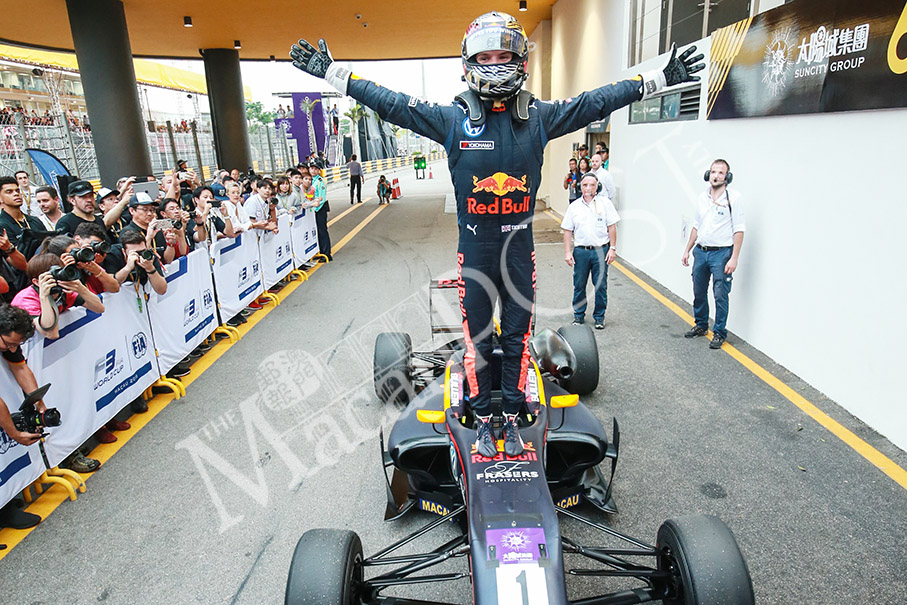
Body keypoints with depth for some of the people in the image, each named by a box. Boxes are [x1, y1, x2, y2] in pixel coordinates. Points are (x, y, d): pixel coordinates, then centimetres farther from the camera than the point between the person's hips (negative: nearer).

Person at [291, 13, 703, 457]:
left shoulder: (539, 116, 1)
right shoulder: (452, 118, -2)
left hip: (519, 249, 1)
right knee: (477, 341, 9)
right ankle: (482, 420, 28)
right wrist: (332, 73, -2)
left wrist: (659, 79, 7)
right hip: (474, 251, -1)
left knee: (517, 339, 11)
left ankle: (512, 418, 29)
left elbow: (597, 102, 6)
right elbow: (391, 104, -1)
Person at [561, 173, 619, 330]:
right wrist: (567, 252, 2)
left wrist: (612, 249, -3)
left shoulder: (605, 202, 3)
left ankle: (599, 317, 17)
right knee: (579, 285, 8)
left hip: (601, 250, -1)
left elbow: (612, 227, 2)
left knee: (601, 286, 4)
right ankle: (579, 315, 23)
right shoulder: (574, 206, 8)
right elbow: (567, 231, 8)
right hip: (580, 251, 2)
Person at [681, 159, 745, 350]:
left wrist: (734, 258, -16)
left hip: (721, 253, -6)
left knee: (720, 295, -2)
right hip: (701, 252, 6)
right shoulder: (703, 197, 9)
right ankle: (701, 326, 31)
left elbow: (739, 230, -11)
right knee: (698, 292, 14)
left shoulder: (733, 198, -9)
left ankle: (719, 333, 10)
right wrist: (687, 250, 16)